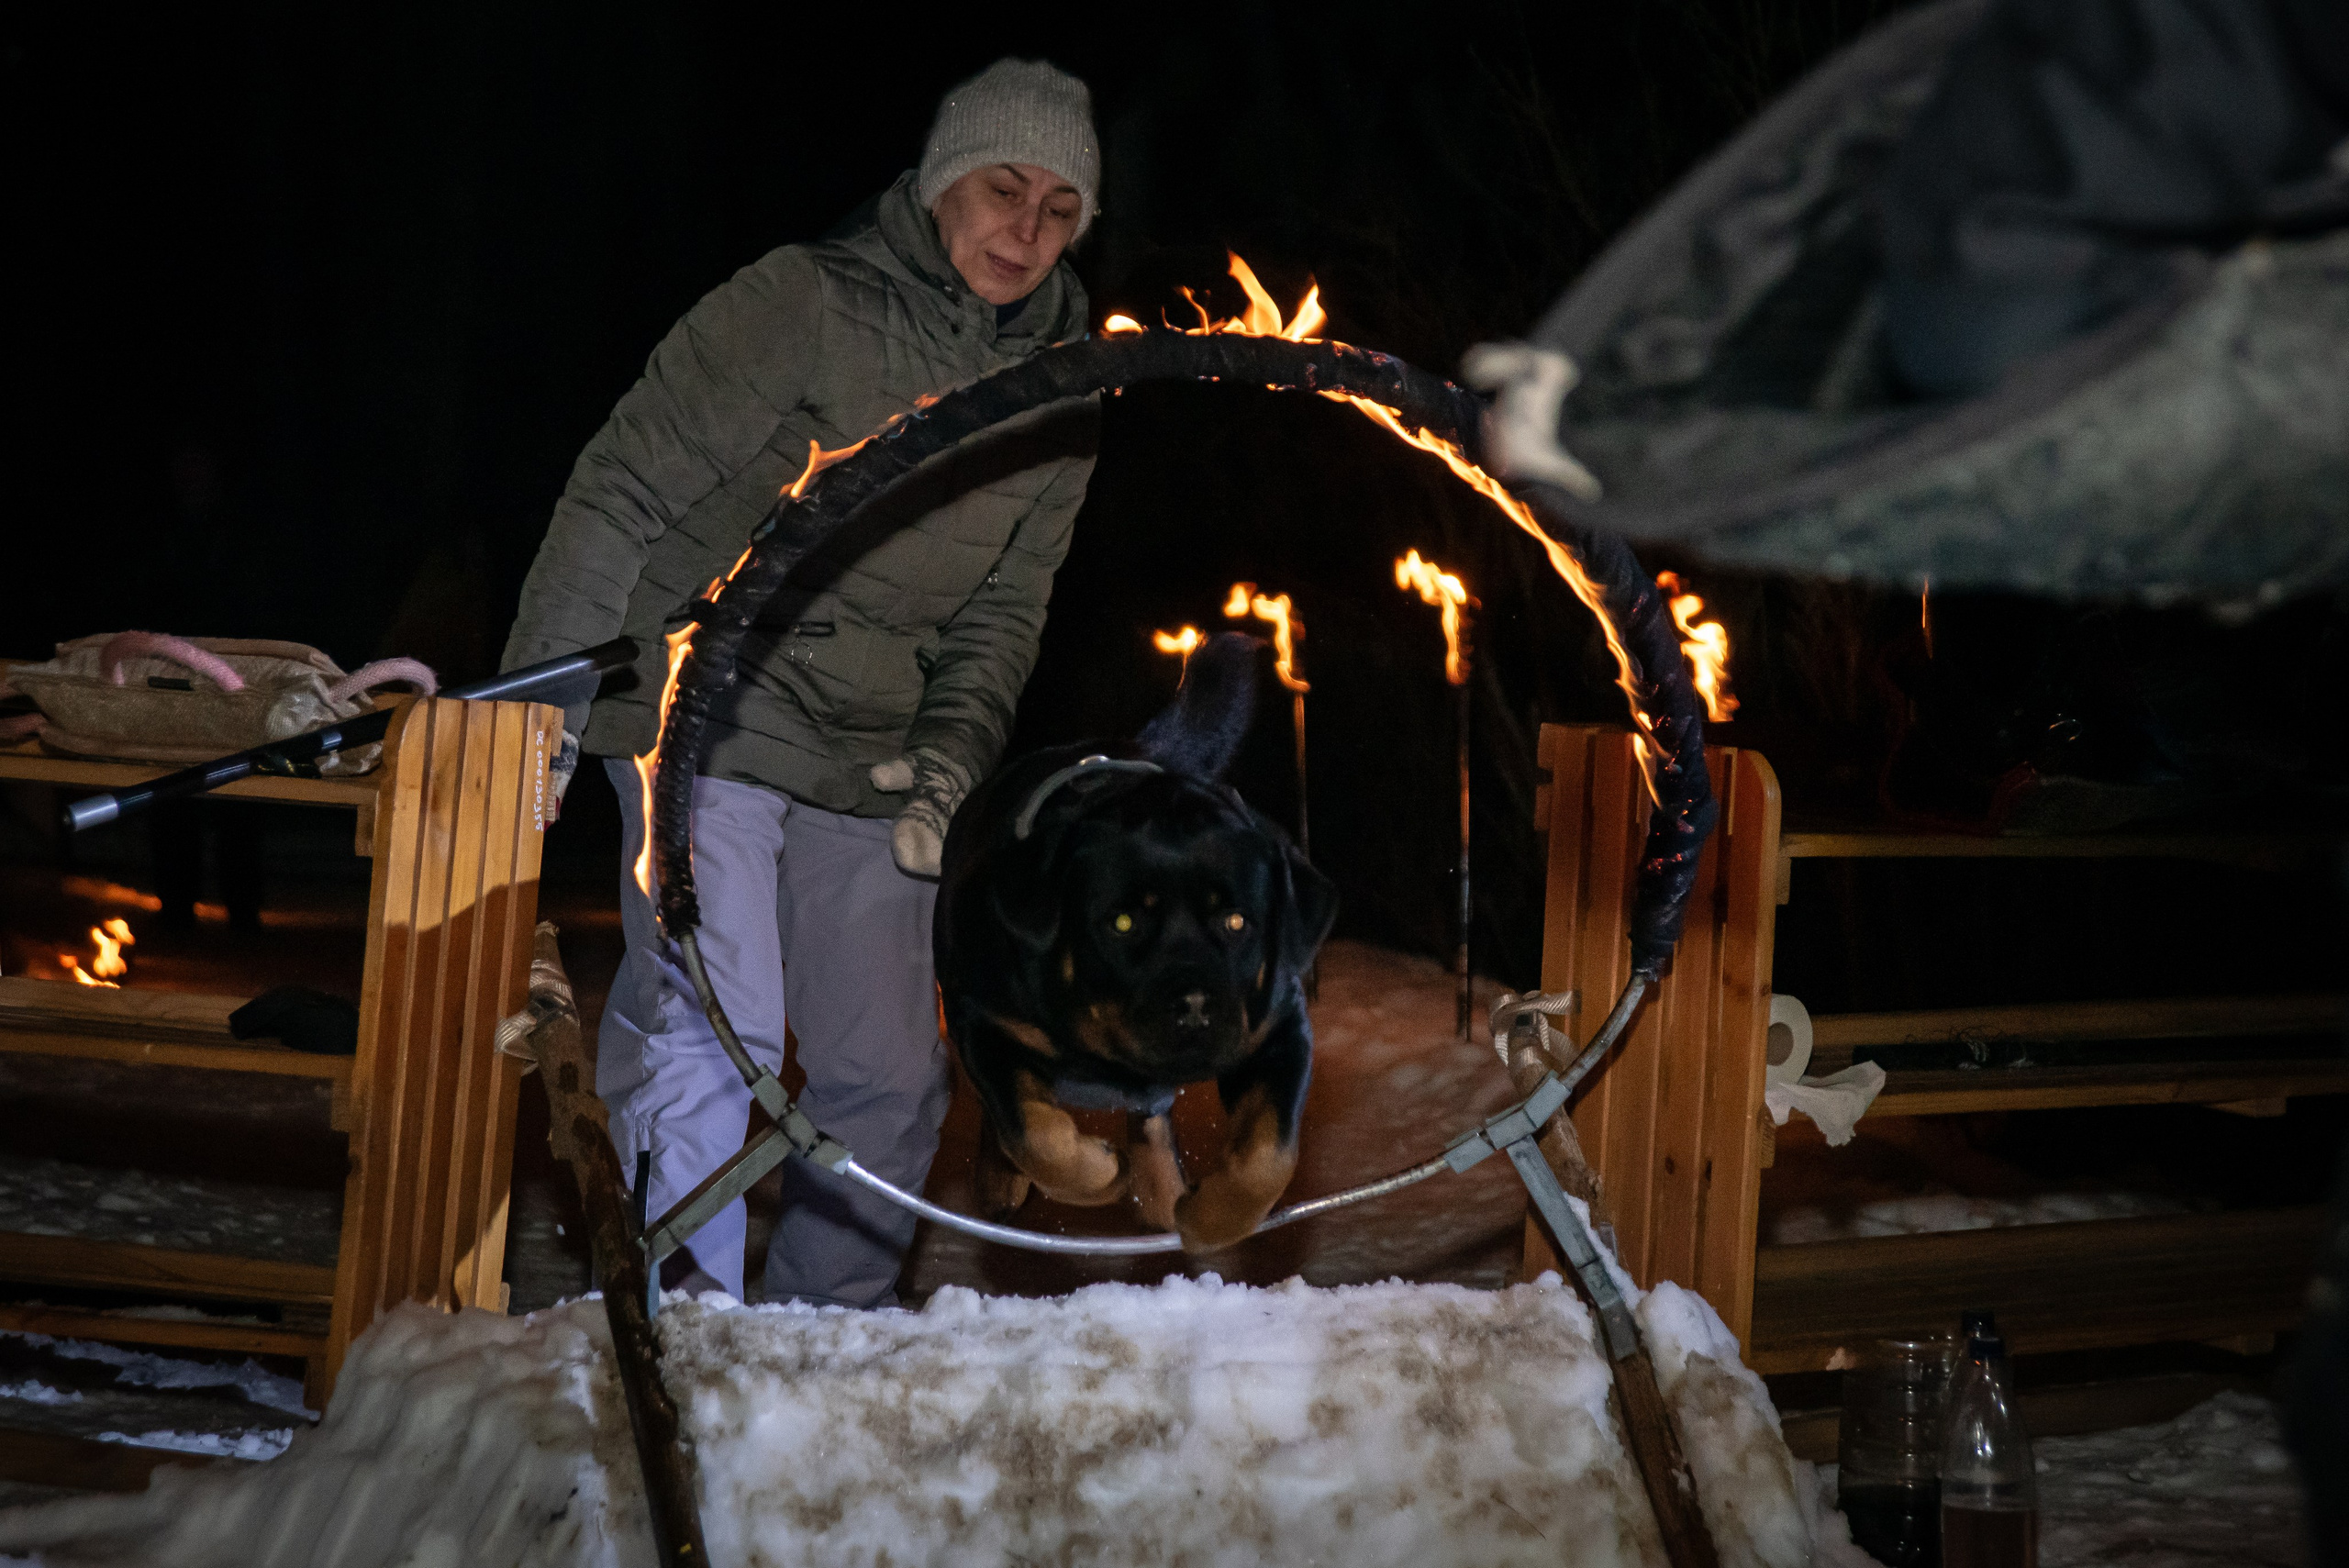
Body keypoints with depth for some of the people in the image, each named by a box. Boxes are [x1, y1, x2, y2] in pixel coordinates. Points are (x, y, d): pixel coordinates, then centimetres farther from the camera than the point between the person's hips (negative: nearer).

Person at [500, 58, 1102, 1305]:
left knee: (890, 1074, 7)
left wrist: (954, 750, -5)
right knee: (707, 1022, -20)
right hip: (707, 708, -5)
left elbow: (1005, 608, 12)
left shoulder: (1063, 399, 5)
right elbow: (623, 492, -10)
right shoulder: (799, 304, -11)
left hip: (872, 754, 6)